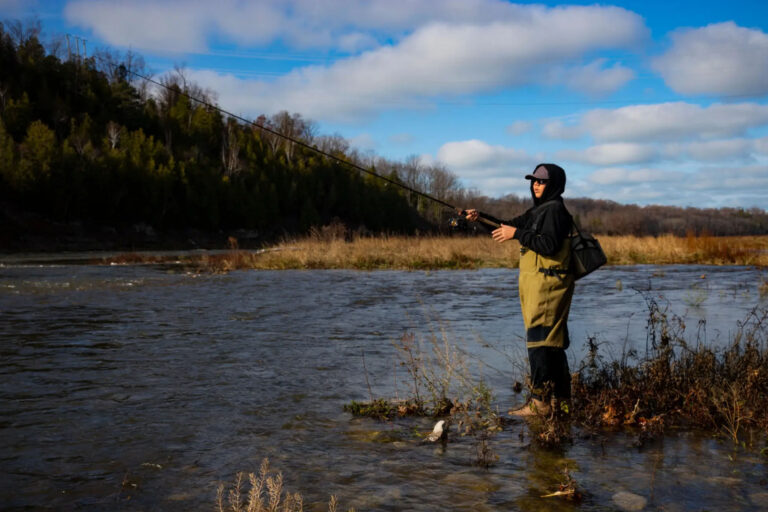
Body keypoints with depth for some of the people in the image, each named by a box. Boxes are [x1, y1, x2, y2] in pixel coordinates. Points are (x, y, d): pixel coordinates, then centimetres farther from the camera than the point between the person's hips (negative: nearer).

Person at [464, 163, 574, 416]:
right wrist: (480, 217, 8)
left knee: (539, 341, -11)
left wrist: (517, 234, -18)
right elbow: (513, 226, 19)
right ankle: (560, 398, 20)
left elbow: (550, 245, -21)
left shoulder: (554, 210, -11)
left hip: (547, 284, -10)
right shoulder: (539, 210, 21)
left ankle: (540, 401, -10)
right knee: (552, 342, 13)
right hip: (536, 284, 10)